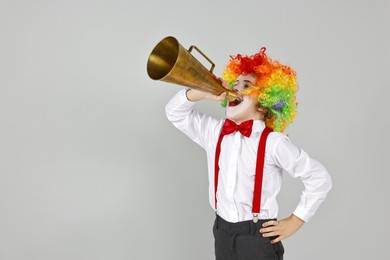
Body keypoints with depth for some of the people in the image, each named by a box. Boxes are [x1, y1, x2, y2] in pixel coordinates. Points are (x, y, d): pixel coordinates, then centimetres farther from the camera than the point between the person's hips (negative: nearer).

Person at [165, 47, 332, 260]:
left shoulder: (273, 142, -13)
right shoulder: (215, 132, 3)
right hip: (222, 233, 5)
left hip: (258, 236, -4)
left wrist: (295, 221, -6)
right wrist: (203, 92, -11)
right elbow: (175, 112, 7)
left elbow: (320, 178, -9)